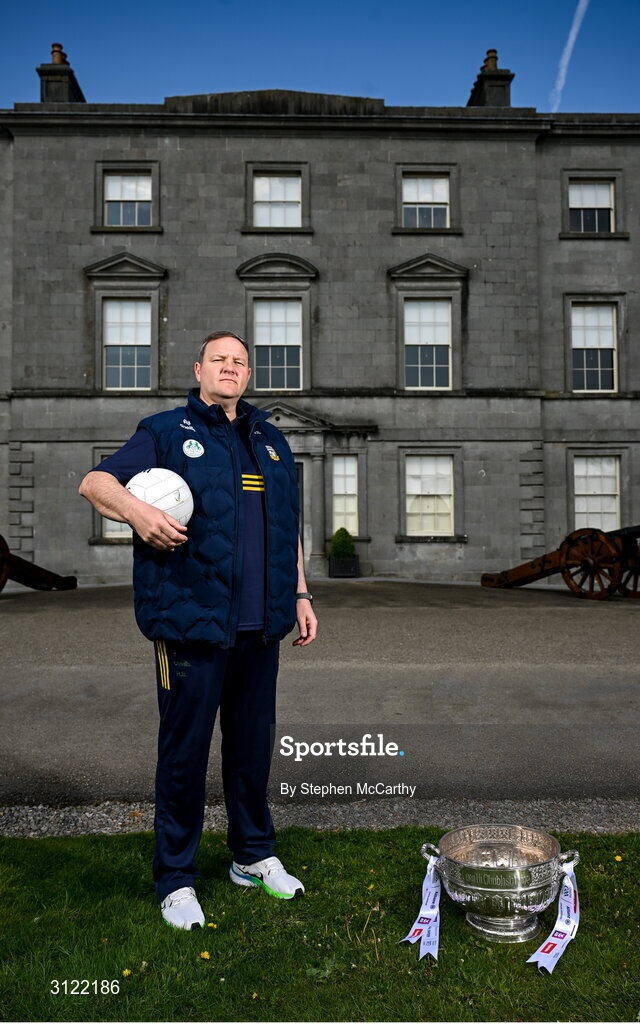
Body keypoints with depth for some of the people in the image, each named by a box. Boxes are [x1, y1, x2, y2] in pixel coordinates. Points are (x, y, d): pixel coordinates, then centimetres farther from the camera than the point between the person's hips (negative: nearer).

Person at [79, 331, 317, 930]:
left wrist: (301, 595, 16)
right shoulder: (166, 432, 2)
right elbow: (95, 481, -2)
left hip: (259, 627, 5)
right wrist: (135, 511, -22)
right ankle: (175, 879, 21)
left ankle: (253, 857, 34)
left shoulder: (270, 441, 17)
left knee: (253, 744, 15)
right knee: (184, 751, 4)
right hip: (193, 624, -5)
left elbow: (289, 528, 21)